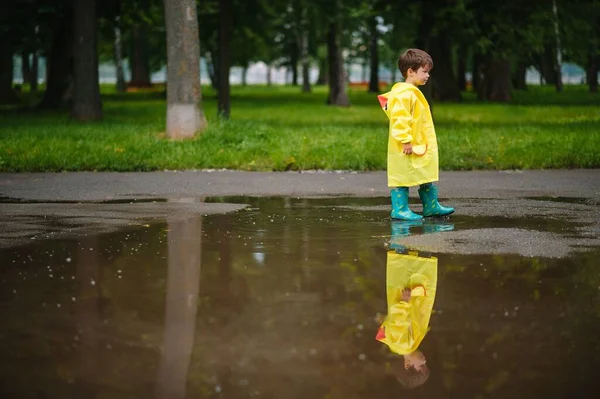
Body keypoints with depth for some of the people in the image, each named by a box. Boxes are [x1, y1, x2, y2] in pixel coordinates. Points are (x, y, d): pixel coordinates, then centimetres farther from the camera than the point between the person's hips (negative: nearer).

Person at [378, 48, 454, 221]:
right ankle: (399, 209, 0)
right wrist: (406, 141, -25)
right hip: (406, 149, -11)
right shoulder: (404, 94, -18)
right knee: (402, 178, -4)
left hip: (422, 147, 11)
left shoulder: (413, 93, 17)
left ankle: (431, 206, 26)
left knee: (426, 177, 17)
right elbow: (399, 119, -24)